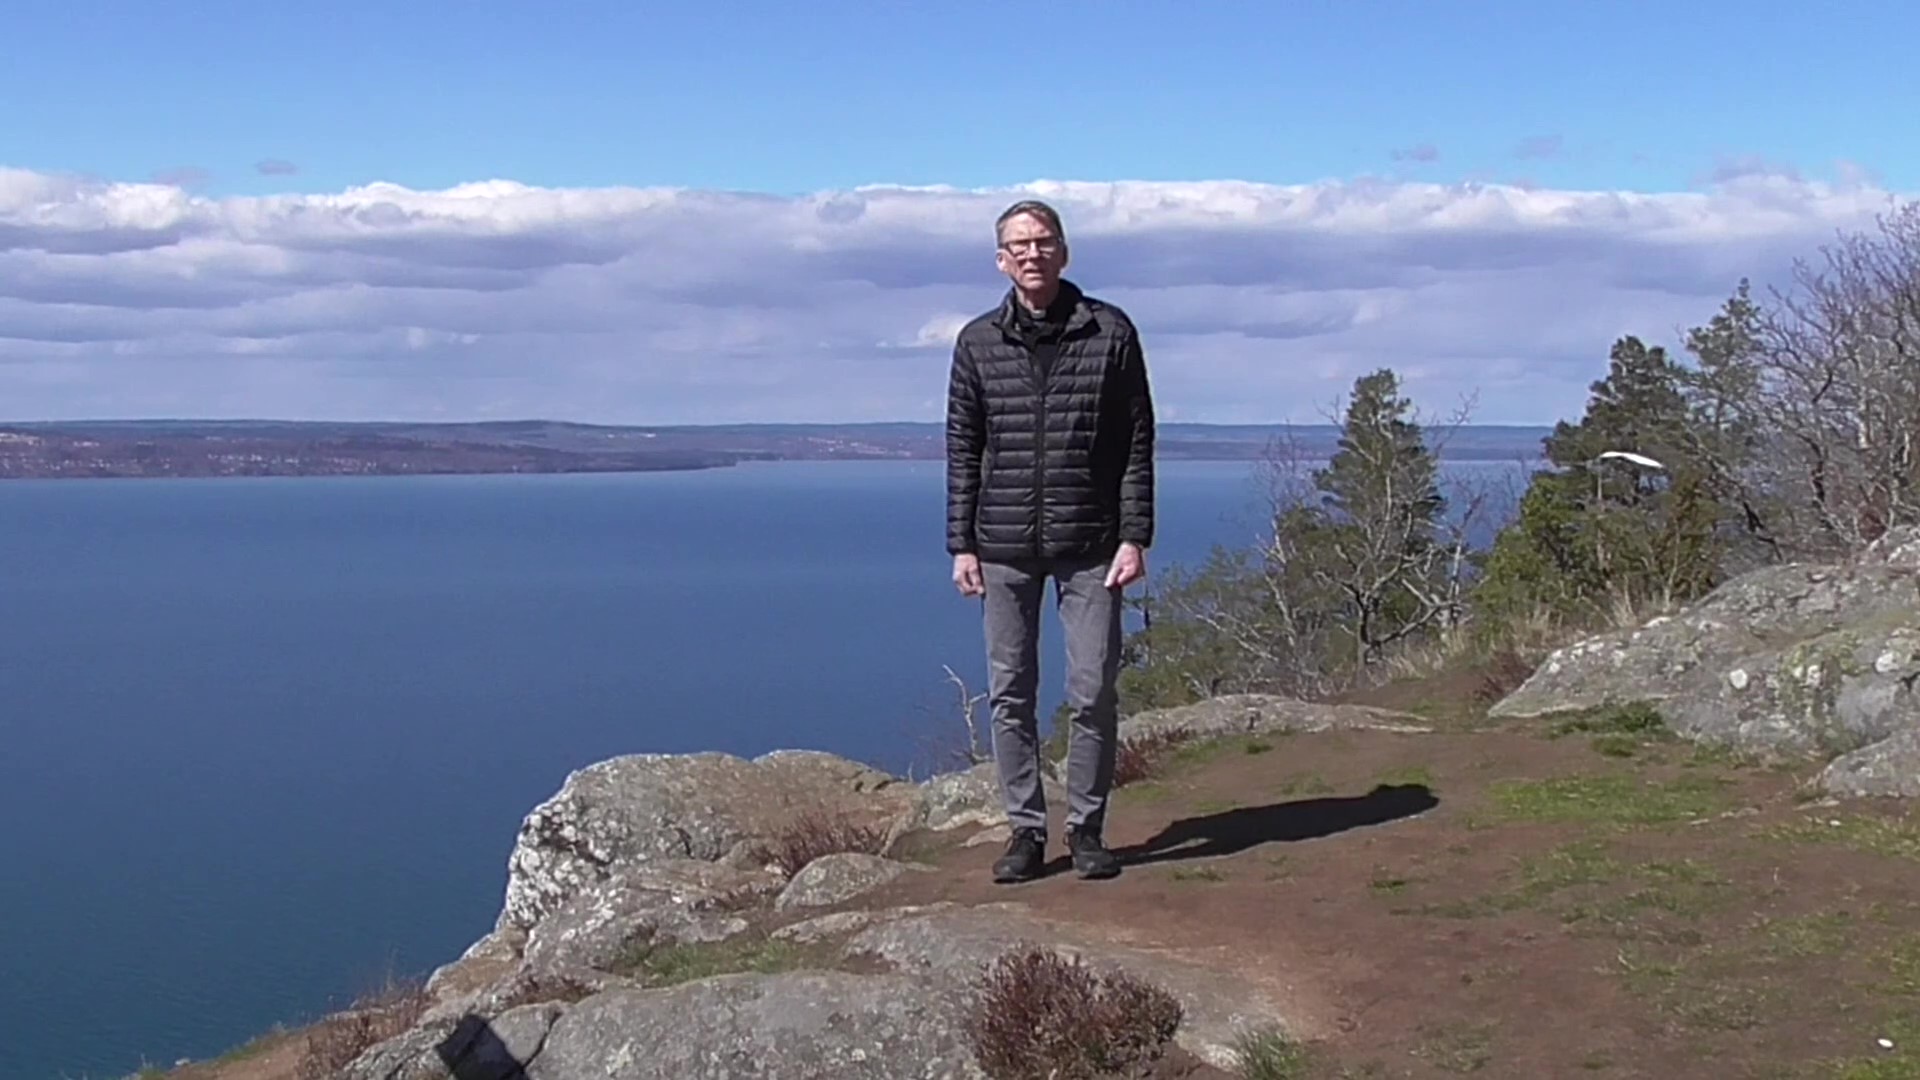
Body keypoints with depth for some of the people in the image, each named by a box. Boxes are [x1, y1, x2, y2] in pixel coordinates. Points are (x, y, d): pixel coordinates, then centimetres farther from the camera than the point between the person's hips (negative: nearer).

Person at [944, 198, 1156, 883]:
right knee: (1009, 696, 4)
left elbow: (1137, 441, 2)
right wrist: (961, 545, 3)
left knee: (1093, 693, -1)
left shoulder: (1110, 333, 1)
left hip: (1090, 549, -1)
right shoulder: (978, 343, 6)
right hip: (1004, 550, 2)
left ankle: (1086, 827, 13)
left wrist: (1134, 537, -5)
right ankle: (1026, 829, 13)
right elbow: (963, 450, 9)